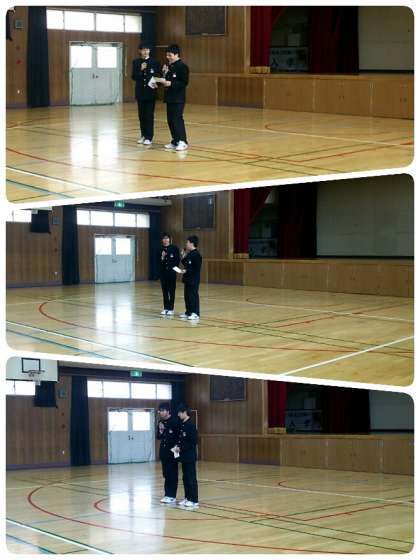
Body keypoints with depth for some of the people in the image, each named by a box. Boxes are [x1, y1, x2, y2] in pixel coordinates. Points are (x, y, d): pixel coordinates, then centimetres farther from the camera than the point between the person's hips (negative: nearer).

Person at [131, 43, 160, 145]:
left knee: (149, 115, -5)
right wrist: (140, 70, -15)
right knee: (141, 115, 8)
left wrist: (156, 84, -18)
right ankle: (143, 135, 18)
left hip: (150, 92, -3)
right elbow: (133, 77, 1)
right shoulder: (136, 62, 6)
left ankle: (149, 137, -3)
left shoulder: (154, 62, -1)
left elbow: (158, 76, 1)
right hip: (140, 92, 3)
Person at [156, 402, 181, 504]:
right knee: (166, 474, 10)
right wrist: (160, 431, -6)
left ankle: (172, 496, 0)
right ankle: (168, 495, 15)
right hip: (164, 451, 7)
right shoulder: (161, 422, 9)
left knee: (172, 474, -3)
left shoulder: (175, 421, -12)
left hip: (172, 451, -7)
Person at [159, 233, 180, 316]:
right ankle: (165, 308, 14)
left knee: (171, 291, 0)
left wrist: (174, 268, -7)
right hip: (163, 272, 3)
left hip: (171, 272, -3)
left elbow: (177, 260, -1)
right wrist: (162, 257, -13)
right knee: (164, 290, 7)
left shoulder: (174, 248, -4)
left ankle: (171, 309, 4)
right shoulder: (160, 249, 4)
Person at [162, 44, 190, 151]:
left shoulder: (182, 66, -11)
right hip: (169, 97, 9)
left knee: (177, 119, -14)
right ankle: (175, 141, 16)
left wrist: (171, 83, -23)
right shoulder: (168, 66, 14)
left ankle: (182, 142, -15)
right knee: (170, 119, 9)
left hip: (178, 98, -9)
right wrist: (164, 73, 1)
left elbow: (184, 82, -16)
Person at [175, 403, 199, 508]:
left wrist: (181, 448, -16)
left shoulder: (190, 425, -15)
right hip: (184, 456, 9)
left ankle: (194, 500, -2)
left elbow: (194, 441, -19)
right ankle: (188, 498, 20)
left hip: (190, 457, -9)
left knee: (191, 478, -5)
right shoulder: (183, 425, 11)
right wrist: (178, 446, 2)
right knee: (185, 478, 12)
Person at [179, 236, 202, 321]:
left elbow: (197, 268, -20)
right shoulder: (189, 254, 13)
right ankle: (188, 312, 22)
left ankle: (195, 313, -6)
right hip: (187, 279, 10)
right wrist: (183, 256, 9)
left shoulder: (196, 255, -16)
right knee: (187, 295, 14)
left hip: (194, 280, -10)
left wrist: (187, 271, -21)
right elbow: (184, 263, 20)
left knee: (193, 295, -8)